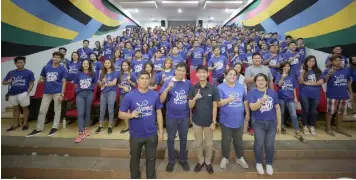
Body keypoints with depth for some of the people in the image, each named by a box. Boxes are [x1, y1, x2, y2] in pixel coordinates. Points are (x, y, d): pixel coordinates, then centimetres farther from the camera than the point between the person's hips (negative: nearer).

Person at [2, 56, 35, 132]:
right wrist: (8, 82, -11)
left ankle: (25, 123, 14)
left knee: (25, 108, 3)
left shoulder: (29, 72, 0)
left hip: (23, 93, -4)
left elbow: (31, 83, -2)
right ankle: (17, 124, 22)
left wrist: (28, 92, -14)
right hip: (12, 94, 4)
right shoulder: (11, 73, 9)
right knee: (15, 108, 12)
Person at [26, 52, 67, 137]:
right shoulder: (46, 68, 8)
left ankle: (55, 127, 15)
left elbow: (64, 82, -4)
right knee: (42, 110, 6)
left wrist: (62, 94, -11)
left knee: (57, 110, 4)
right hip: (47, 92, 4)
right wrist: (41, 80, -8)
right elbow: (42, 79, 18)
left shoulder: (62, 69, -2)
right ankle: (38, 128, 16)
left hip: (57, 92, -4)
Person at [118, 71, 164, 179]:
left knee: (151, 159, 19)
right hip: (135, 135, -1)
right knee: (134, 159, 20)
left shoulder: (155, 95, -6)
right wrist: (131, 115, -29)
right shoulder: (130, 96, -11)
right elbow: (120, 114, -8)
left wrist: (161, 131, 1)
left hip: (152, 135, 1)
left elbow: (159, 113, 1)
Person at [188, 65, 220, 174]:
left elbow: (215, 106, -6)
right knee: (198, 143, 16)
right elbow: (190, 106, -6)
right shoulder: (193, 88, -5)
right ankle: (200, 161, 36)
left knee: (209, 143, 15)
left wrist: (214, 122, -9)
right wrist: (195, 98, -27)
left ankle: (208, 162, 34)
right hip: (197, 121, 1)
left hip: (209, 121, -1)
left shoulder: (213, 89, -9)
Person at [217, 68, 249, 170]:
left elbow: (245, 101, 12)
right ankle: (225, 158, 28)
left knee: (238, 140, 17)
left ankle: (240, 158, 34)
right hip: (226, 120, -3)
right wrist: (228, 99, -27)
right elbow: (218, 103, -13)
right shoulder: (221, 87, -8)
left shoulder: (241, 87, 6)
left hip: (239, 119, 4)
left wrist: (247, 113, 9)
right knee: (226, 140, 11)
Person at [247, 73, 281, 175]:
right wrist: (262, 100, -33)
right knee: (259, 144, 0)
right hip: (258, 123, -2)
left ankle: (269, 164, 29)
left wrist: (279, 124, 7)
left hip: (271, 123, 3)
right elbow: (252, 107, -16)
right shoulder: (252, 93, -5)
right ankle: (258, 163, 24)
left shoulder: (272, 92, 4)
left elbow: (277, 108, 7)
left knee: (270, 145, 7)